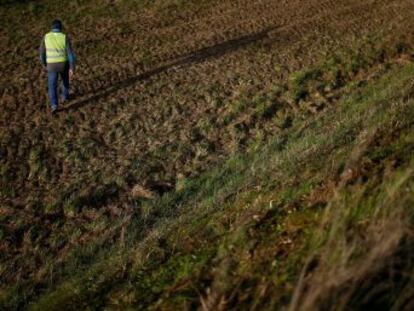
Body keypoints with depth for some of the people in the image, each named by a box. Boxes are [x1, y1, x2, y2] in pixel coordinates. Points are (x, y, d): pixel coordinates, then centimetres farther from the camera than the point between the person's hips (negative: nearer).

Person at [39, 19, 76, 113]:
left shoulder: (46, 37, -5)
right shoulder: (65, 38, -9)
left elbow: (42, 52, 2)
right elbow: (71, 53, -15)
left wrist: (44, 63, 20)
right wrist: (72, 68, -12)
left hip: (52, 66, 0)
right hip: (63, 65, 1)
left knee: (52, 86, 9)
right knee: (65, 79, 30)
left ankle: (54, 105, -6)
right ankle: (65, 96, 45)